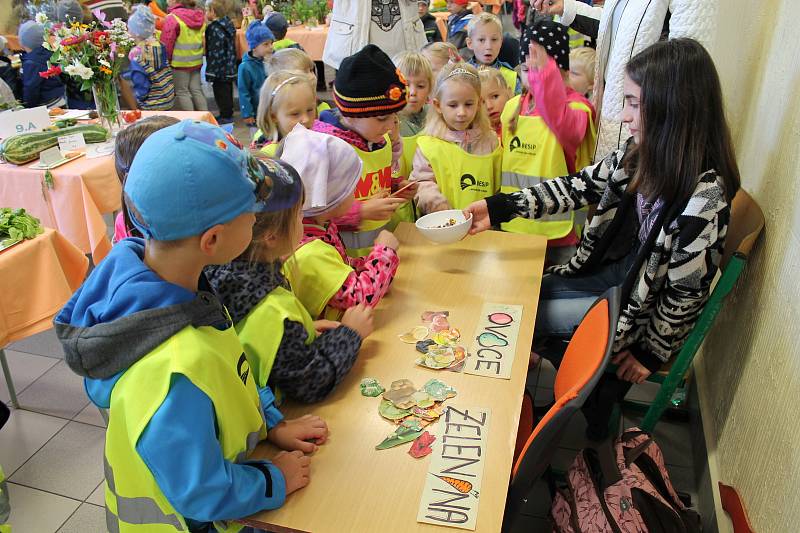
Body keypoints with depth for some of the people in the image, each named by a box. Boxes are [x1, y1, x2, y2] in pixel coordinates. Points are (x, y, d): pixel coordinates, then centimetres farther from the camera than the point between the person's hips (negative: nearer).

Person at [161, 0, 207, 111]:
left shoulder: (172, 17, -14)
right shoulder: (199, 15, 6)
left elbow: (166, 43, -12)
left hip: (180, 62, -6)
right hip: (197, 61, 6)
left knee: (182, 92, 4)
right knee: (196, 90, 11)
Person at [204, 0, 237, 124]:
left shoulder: (214, 29, -19)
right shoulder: (228, 24, 7)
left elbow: (215, 53, -22)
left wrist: (210, 73, -19)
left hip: (220, 68, -9)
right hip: (229, 67, 9)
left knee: (221, 92, 1)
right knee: (227, 90, 17)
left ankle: (225, 116, 8)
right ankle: (228, 114, 27)